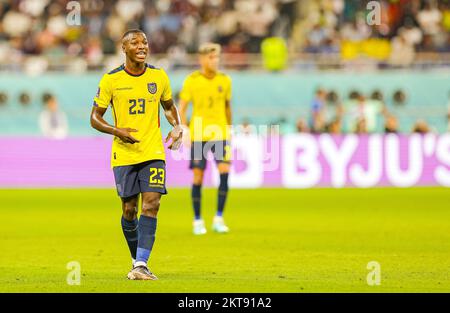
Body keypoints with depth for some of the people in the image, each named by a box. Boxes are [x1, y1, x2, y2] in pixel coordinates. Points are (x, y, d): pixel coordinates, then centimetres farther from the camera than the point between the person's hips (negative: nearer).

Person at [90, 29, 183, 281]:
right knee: (129, 210, 3)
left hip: (153, 153, 1)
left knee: (151, 204, -14)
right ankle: (138, 261, 24)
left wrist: (177, 127, 1)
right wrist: (117, 131, -17)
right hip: (123, 154, -1)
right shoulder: (111, 80, -3)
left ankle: (141, 265, -18)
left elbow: (169, 106, 21)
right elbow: (95, 118, 1)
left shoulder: (159, 77, 4)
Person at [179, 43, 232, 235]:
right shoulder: (192, 81, -3)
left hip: (220, 134, 1)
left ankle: (219, 218, -9)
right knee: (198, 177, 0)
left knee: (224, 171, -16)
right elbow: (182, 108, 0)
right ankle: (197, 221, 14)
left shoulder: (224, 80, 5)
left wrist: (229, 129, 19)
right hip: (198, 135, -1)